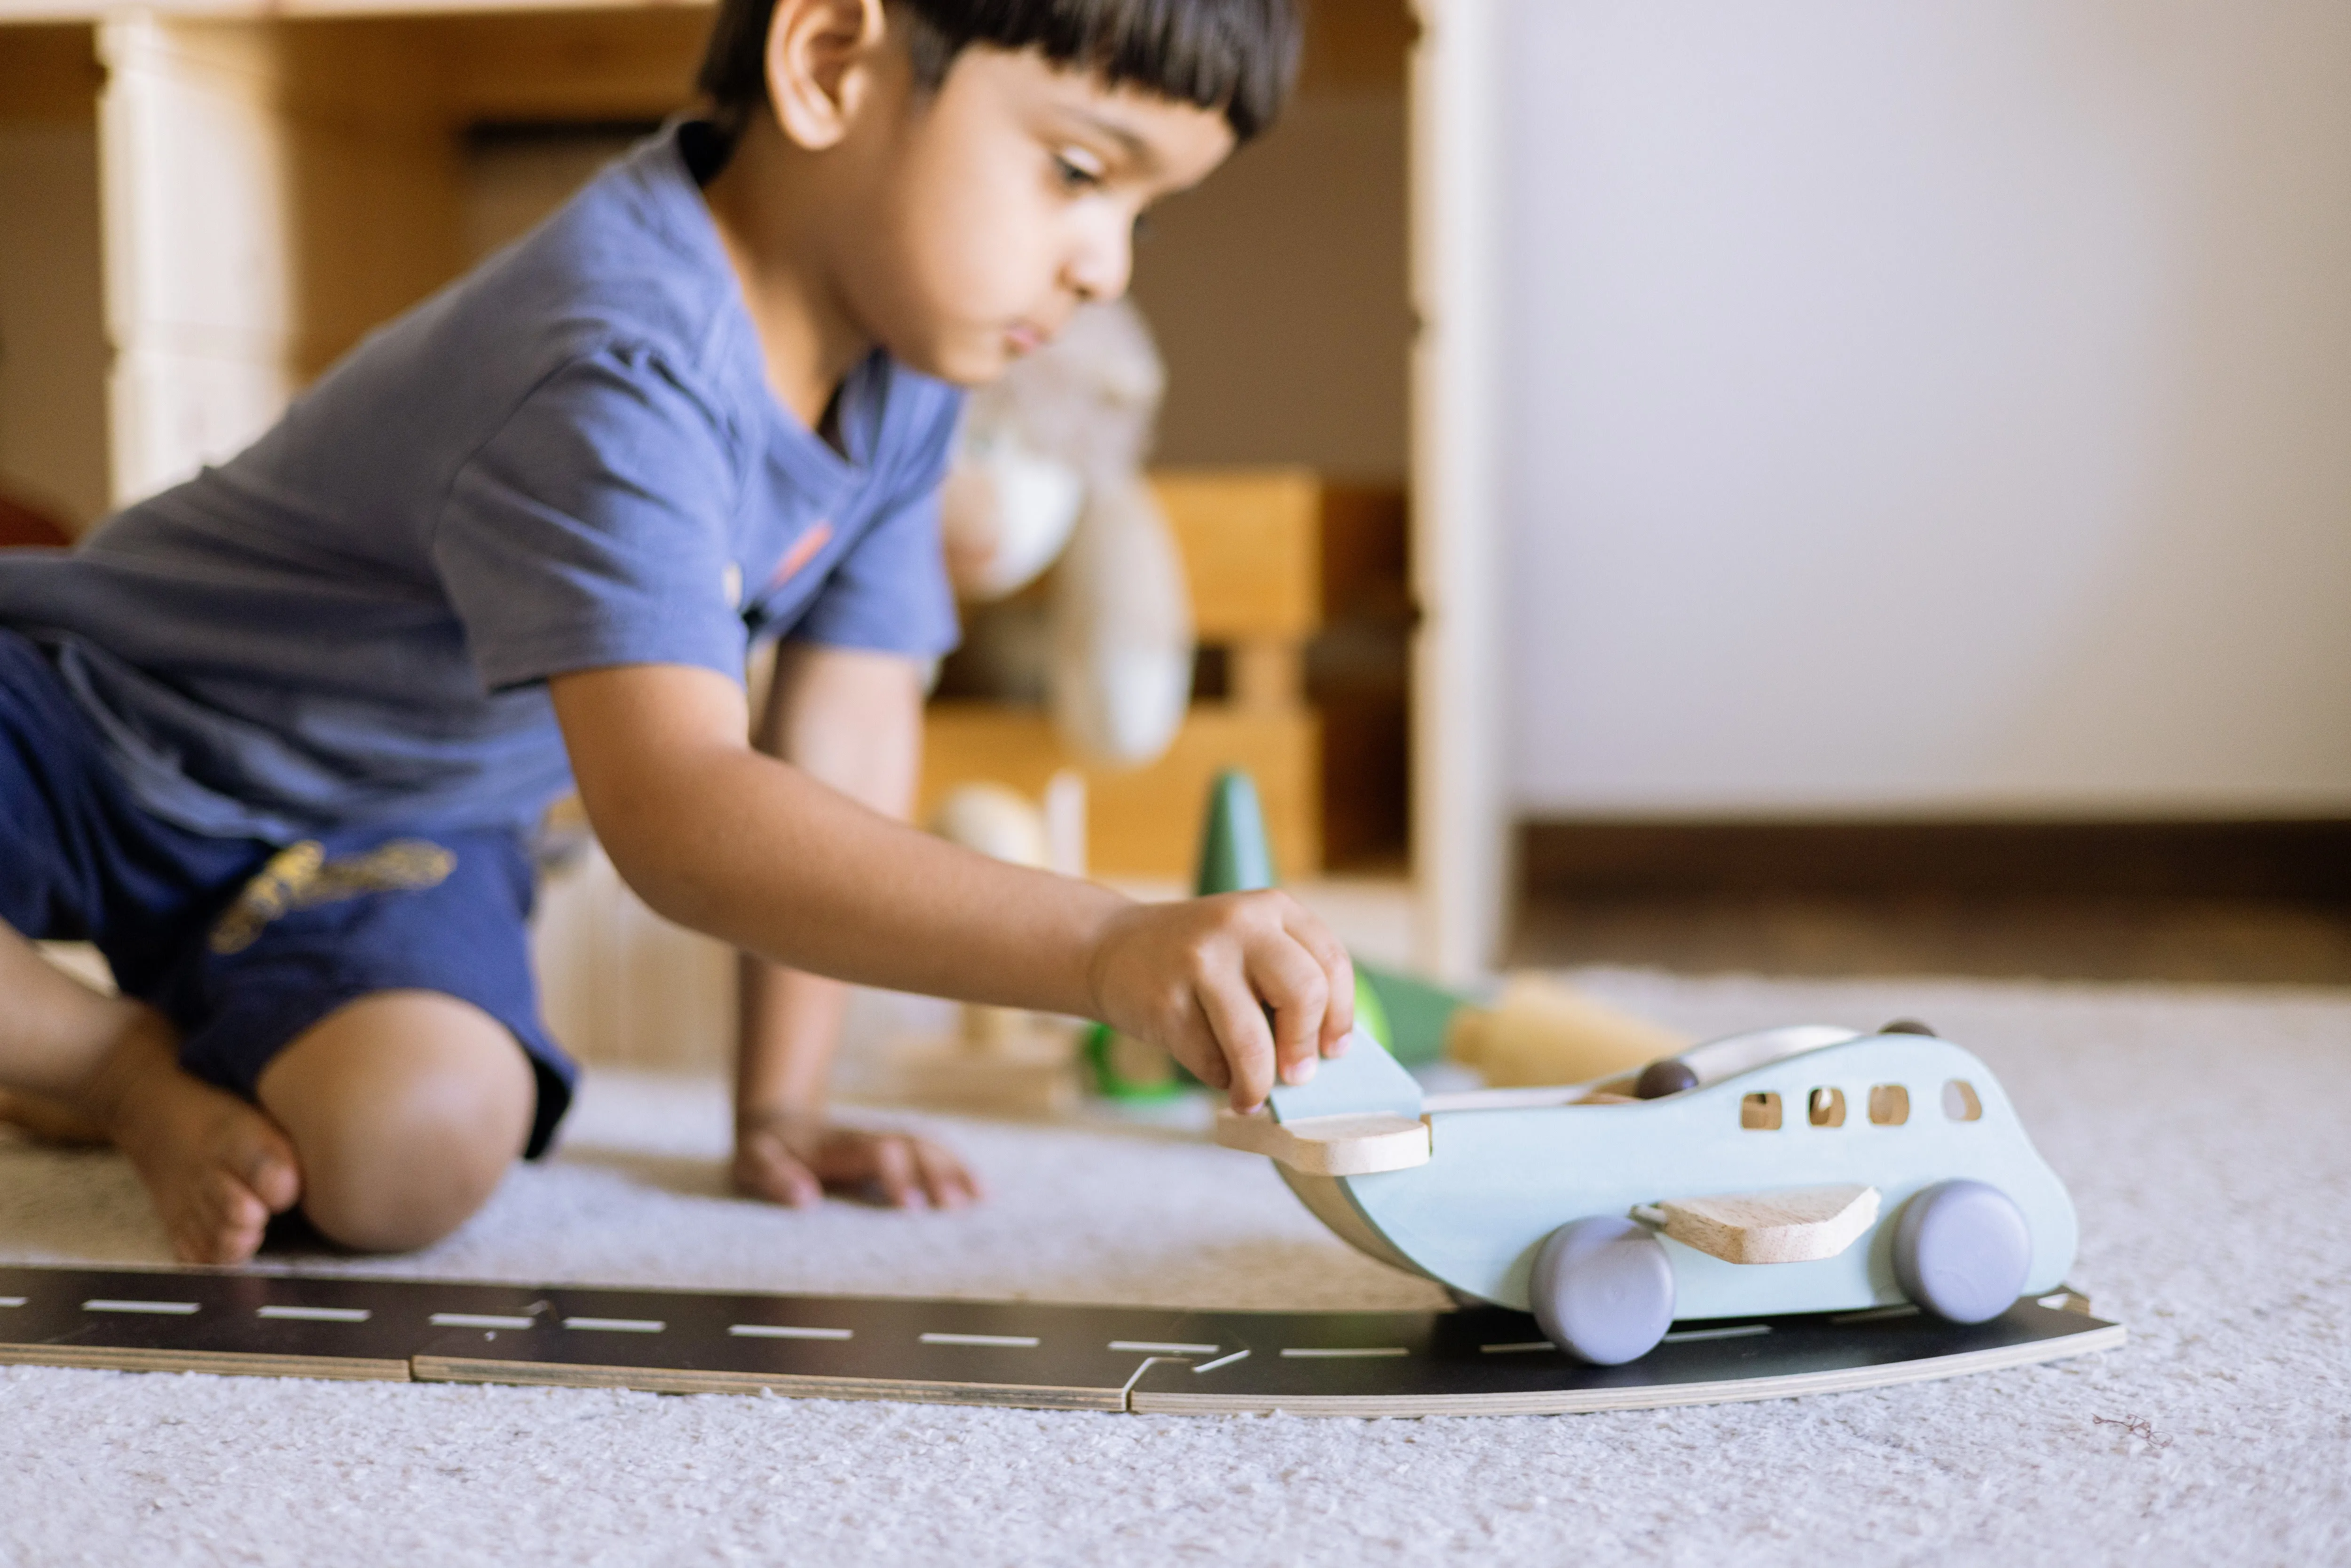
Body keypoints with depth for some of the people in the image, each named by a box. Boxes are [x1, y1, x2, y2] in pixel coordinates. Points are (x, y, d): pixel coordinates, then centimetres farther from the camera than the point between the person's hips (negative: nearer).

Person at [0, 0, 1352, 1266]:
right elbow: (675, 814, -49)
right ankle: (128, 1068, -3)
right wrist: (1107, 950, -61)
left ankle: (210, 1051, 7)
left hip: (393, 834, 5)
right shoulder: (620, 381, -37)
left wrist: (780, 1108, -5)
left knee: (419, 1152, -26)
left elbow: (849, 720, -2)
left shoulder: (902, 361, -8)